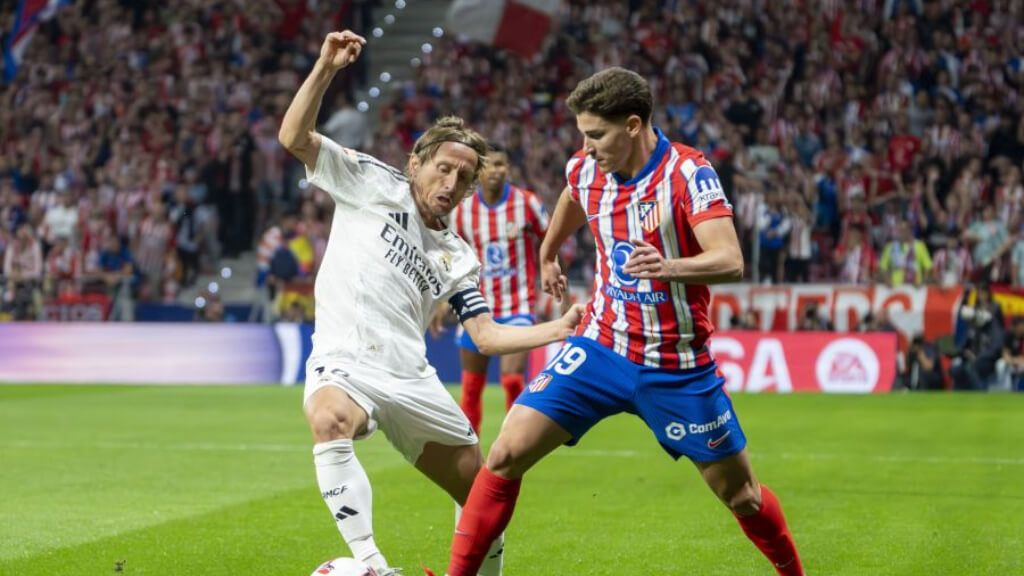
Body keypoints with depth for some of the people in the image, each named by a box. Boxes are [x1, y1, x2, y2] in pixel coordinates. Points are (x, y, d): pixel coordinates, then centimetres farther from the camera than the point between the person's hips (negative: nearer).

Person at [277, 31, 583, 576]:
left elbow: (487, 335, 15)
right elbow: (294, 138, -2)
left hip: (412, 381, 5)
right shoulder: (375, 185, 6)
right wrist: (326, 68, -12)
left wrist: (561, 328, 5)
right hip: (343, 364, -5)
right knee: (329, 422, -40)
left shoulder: (457, 258, 19)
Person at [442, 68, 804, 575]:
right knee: (506, 454, -11)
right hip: (601, 346, 3)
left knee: (739, 493, 7)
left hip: (677, 366, -3)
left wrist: (667, 267, -46)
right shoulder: (585, 170, -2)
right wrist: (547, 256, 39)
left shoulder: (688, 173, -18)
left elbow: (730, 262, -28)